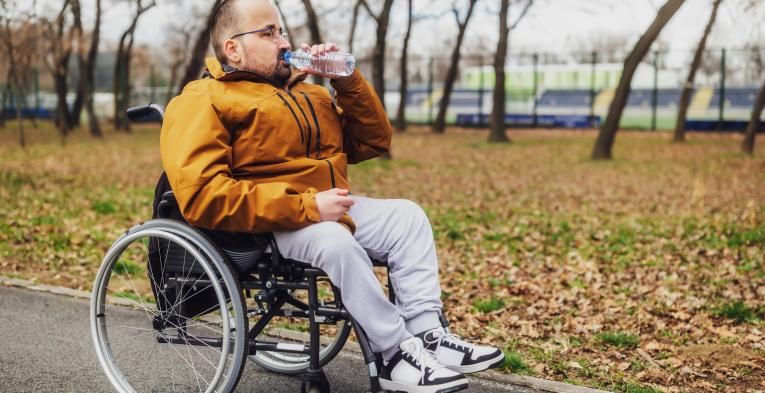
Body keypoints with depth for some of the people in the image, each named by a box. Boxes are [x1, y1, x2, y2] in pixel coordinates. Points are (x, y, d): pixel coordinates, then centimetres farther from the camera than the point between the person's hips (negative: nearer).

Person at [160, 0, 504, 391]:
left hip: (323, 211, 8)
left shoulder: (304, 90, 19)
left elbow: (372, 142, 19)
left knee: (406, 216, -1)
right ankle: (396, 354, -20)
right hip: (264, 227, -8)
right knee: (335, 240, -33)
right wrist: (306, 207, -25)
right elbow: (201, 195, -23)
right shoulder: (203, 101, -7)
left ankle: (428, 334, -9)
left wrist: (347, 80, 3)